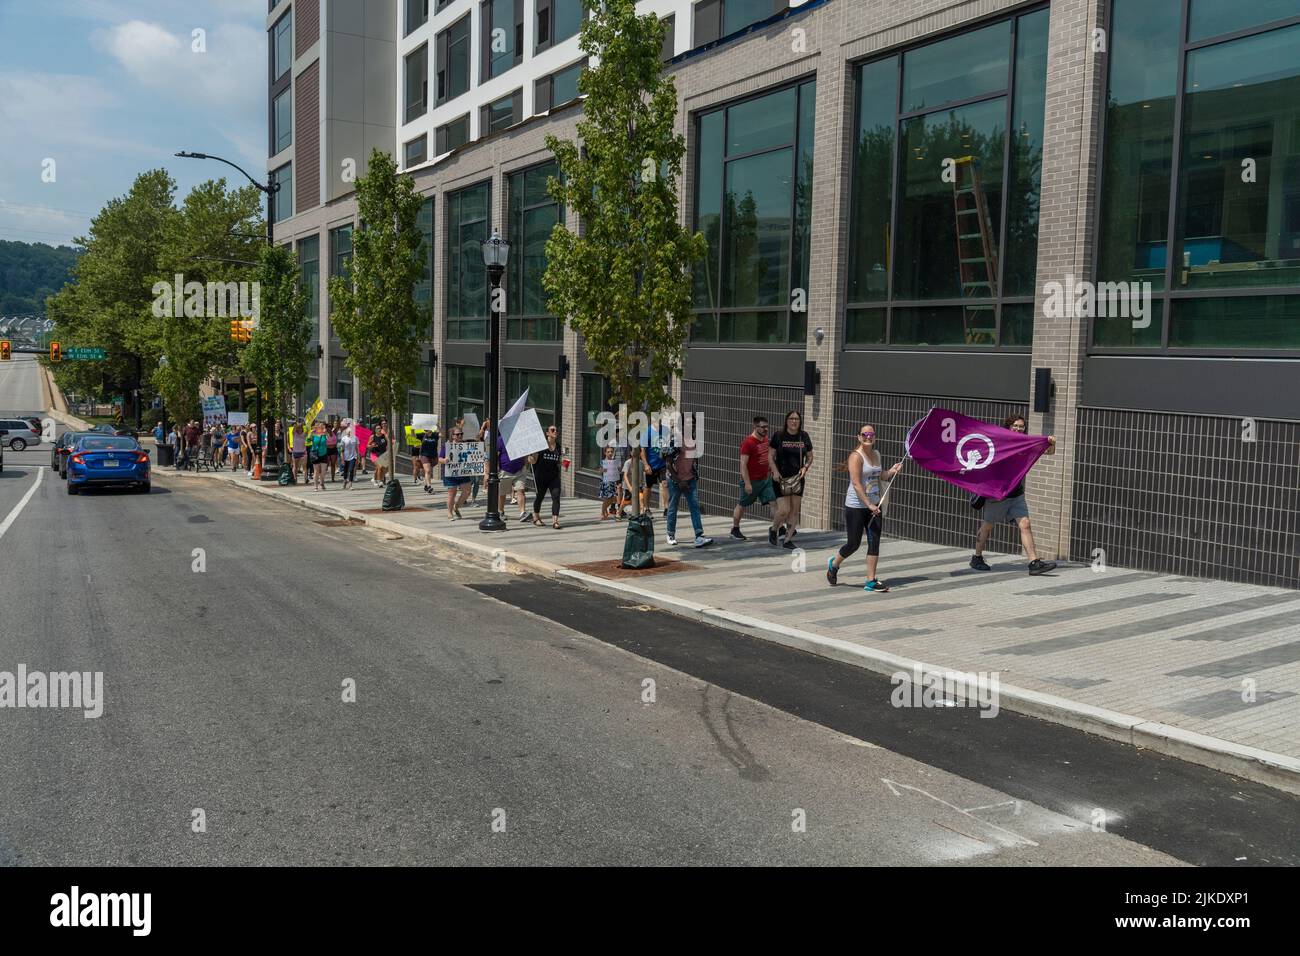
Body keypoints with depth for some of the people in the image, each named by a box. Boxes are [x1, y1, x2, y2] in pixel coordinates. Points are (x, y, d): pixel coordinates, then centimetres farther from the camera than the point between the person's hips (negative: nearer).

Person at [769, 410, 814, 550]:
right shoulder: (778, 436, -4)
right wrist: (775, 471, -15)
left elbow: (810, 457, 13)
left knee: (795, 510, 2)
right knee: (784, 510, -10)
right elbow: (771, 456, -1)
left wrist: (805, 467, -6)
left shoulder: (804, 437, 5)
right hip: (781, 478, -4)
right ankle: (773, 530, 19)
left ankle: (788, 539, 13)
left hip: (797, 478, 4)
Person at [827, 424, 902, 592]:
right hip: (856, 507, -7)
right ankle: (833, 564, 29)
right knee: (854, 543, 0)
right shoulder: (856, 456, -14)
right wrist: (868, 504, -23)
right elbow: (856, 484, -20)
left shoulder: (876, 454, 10)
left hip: (873, 505, 7)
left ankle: (871, 581, 8)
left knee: (874, 542, 2)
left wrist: (891, 471, 9)